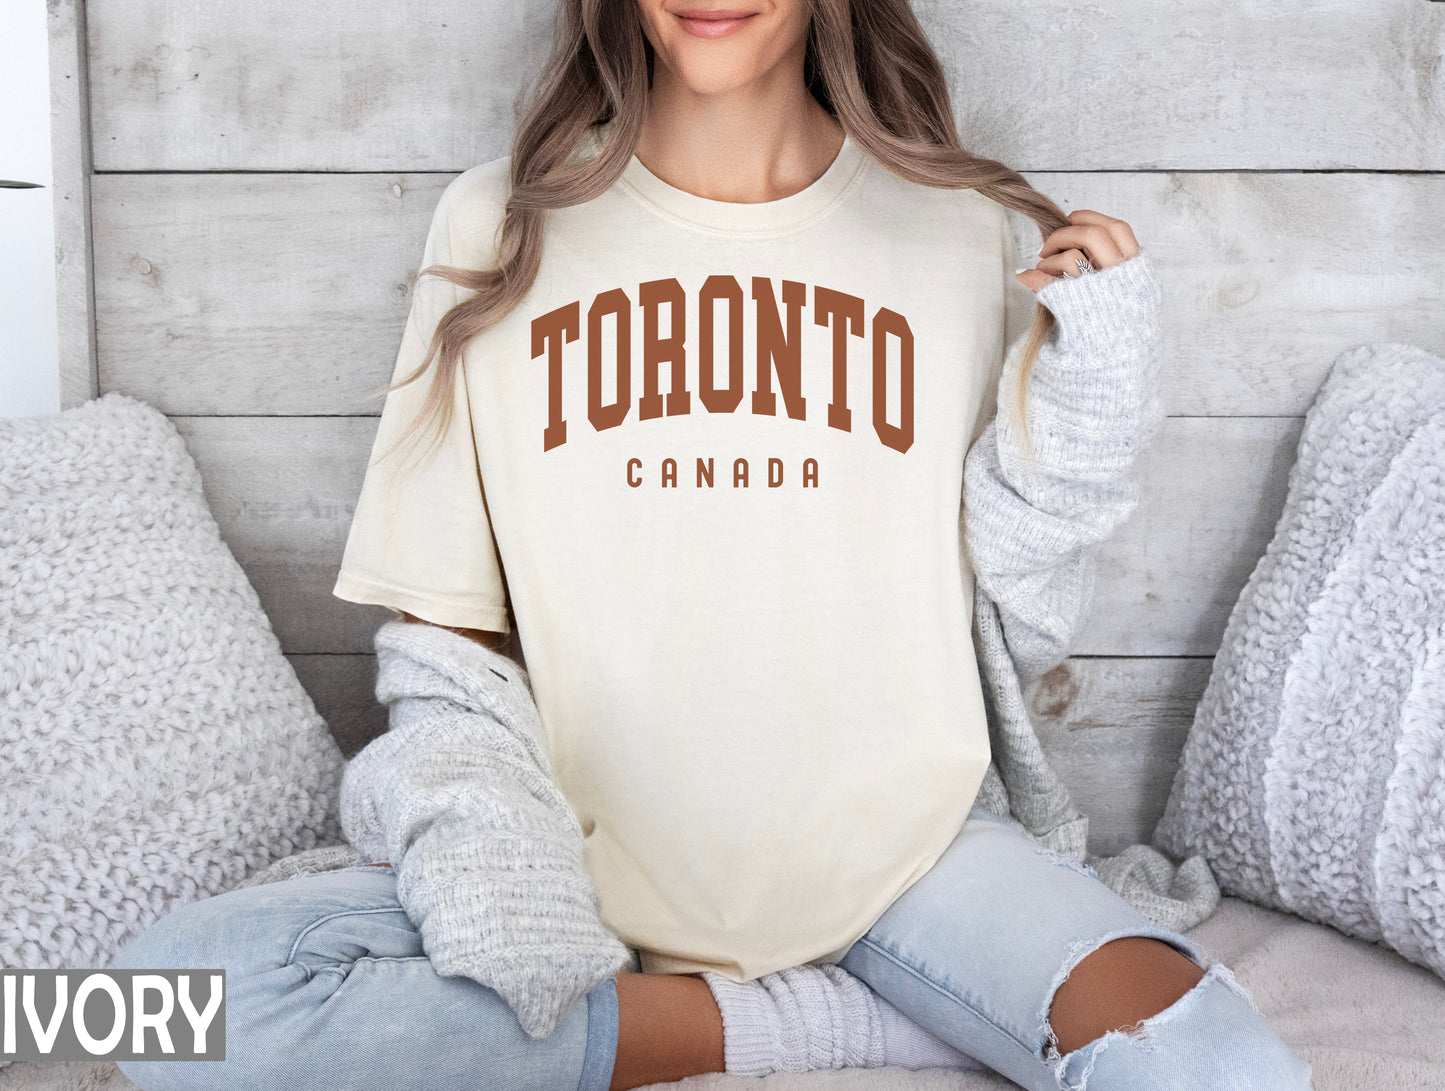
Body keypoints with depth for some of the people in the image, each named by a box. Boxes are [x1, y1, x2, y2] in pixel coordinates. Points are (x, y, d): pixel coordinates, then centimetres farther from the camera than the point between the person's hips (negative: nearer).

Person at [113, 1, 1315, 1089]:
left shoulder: (960, 229, 2)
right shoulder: (500, 223, 1)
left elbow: (1021, 627, 5)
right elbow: (444, 622, 3)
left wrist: (1084, 398, -9)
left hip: (899, 850, 0)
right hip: (588, 855, 2)